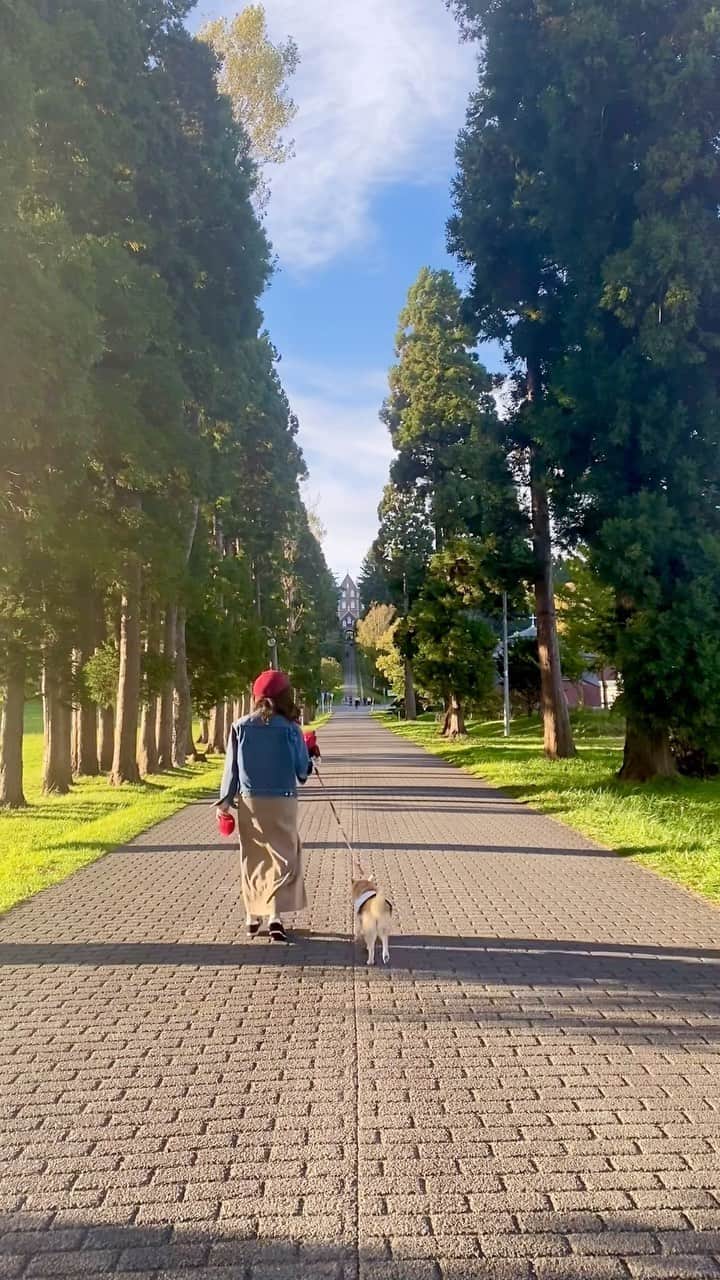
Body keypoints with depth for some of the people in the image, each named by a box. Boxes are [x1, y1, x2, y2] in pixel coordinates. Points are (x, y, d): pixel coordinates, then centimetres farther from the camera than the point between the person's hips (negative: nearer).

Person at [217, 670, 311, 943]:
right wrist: (309, 757, 17)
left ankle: (252, 917, 22)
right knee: (284, 859, 4)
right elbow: (302, 771, -4)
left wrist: (225, 799, 10)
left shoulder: (240, 727, -3)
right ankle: (275, 916, -10)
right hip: (282, 802, -3)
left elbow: (232, 766, 1)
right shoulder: (290, 729, -9)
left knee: (253, 860, 15)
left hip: (250, 802, 3)